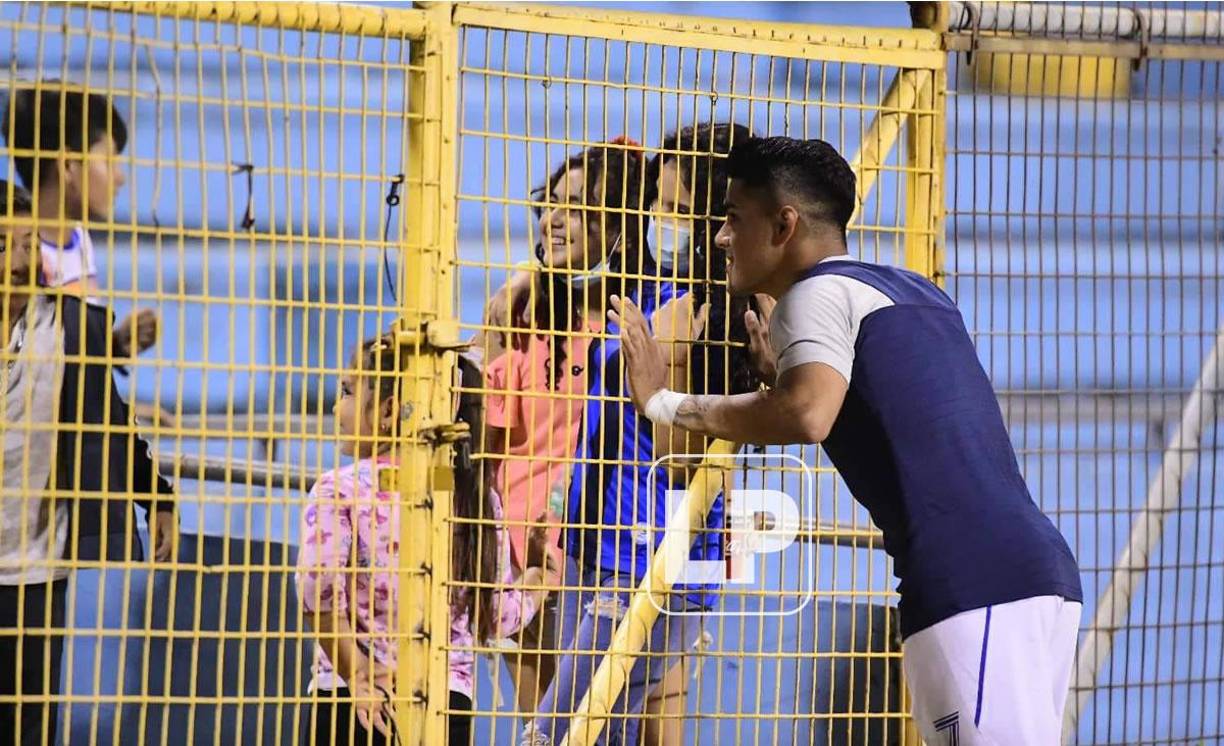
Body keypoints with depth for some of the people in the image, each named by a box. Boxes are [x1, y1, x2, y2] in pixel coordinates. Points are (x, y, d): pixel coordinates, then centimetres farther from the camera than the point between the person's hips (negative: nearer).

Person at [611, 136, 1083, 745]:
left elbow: (808, 416, -20)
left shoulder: (821, 289, 0)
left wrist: (663, 403, -10)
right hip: (1042, 571, 9)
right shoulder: (909, 289, 26)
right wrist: (783, 378, 37)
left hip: (973, 585, -9)